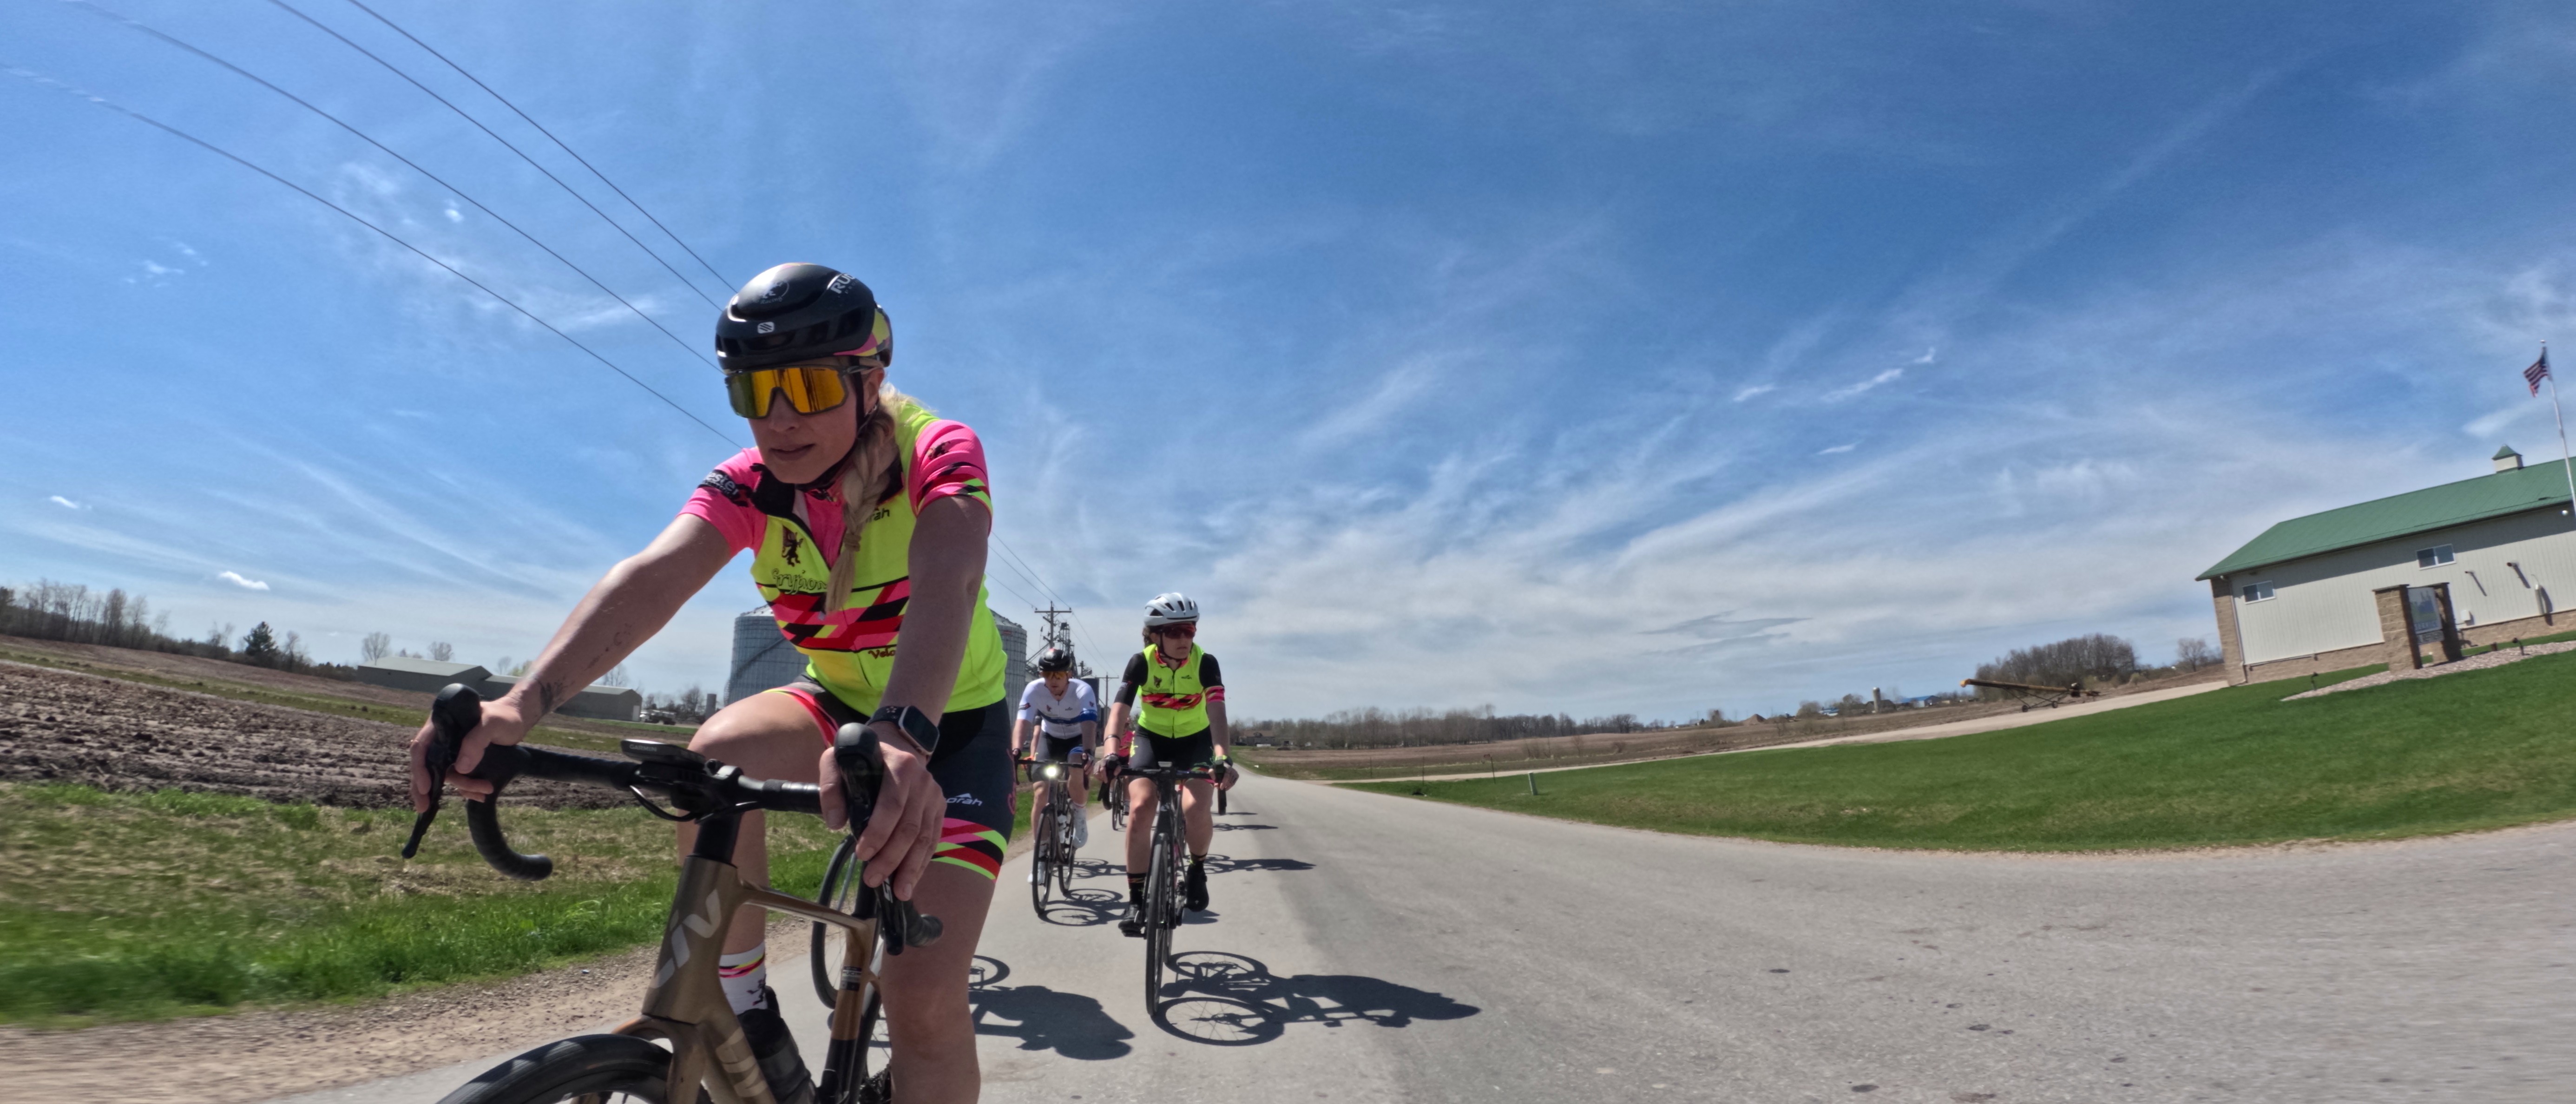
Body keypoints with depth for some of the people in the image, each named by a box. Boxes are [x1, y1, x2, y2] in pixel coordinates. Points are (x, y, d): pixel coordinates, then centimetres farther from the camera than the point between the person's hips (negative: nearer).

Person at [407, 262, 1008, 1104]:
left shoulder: (939, 455, -24)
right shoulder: (748, 487, -13)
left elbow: (946, 582, -44)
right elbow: (654, 577, -31)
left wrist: (900, 735, -63)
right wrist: (523, 702, -49)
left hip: (953, 724, -3)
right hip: (838, 705, 4)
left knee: (925, 1001, -18)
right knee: (716, 754, -30)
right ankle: (747, 1019, -11)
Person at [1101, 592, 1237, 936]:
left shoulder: (1205, 663, -22)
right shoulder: (1141, 663, -21)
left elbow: (1216, 711, -33)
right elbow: (1119, 709, -29)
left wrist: (1222, 756, -50)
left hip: (1195, 740, -1)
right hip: (1152, 738, 1)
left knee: (1195, 809, -25)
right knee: (1139, 808, -21)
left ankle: (1197, 869, 7)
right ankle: (1136, 899, -8)